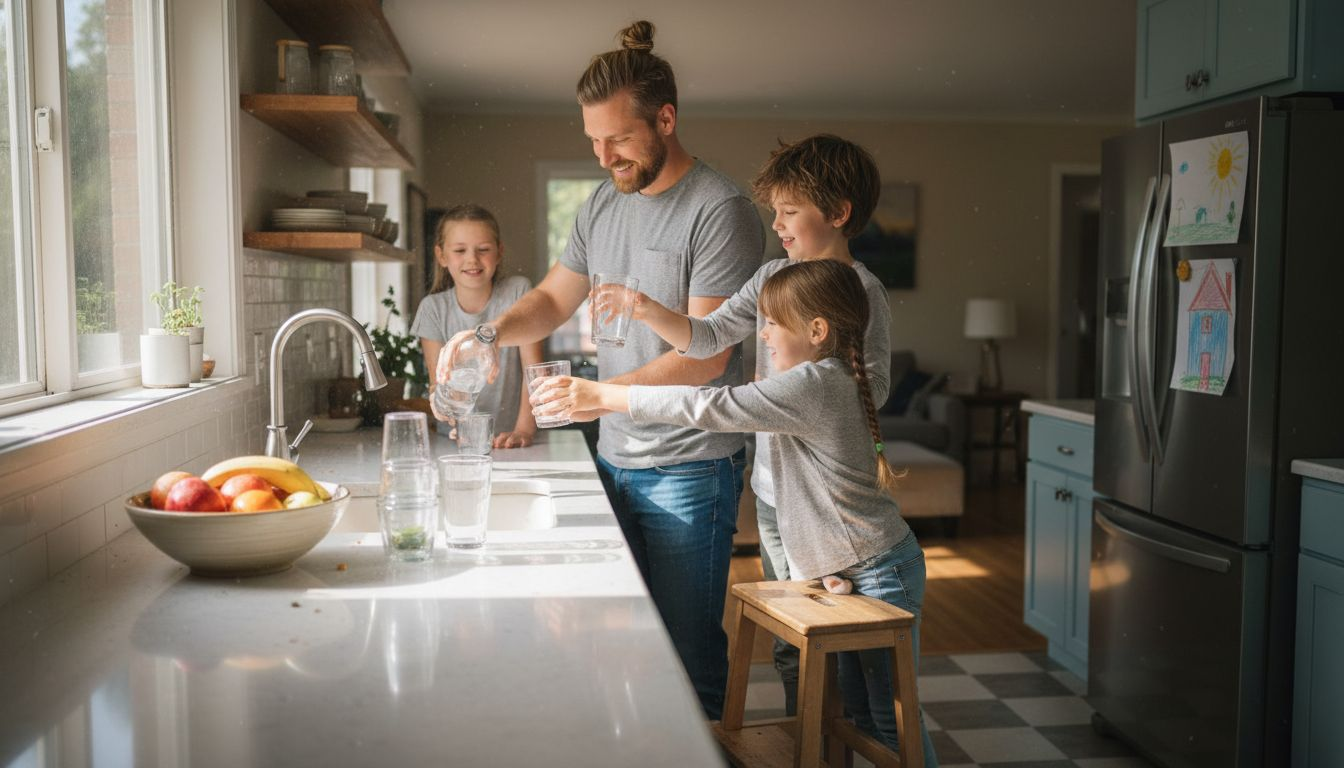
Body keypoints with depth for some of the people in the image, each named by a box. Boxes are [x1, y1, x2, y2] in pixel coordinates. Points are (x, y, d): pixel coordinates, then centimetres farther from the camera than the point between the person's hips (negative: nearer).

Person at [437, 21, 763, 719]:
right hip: (615, 458, 7)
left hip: (690, 467, -7)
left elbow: (707, 354, -18)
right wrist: (491, 333, -3)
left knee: (687, 645, 1)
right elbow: (553, 298, 17)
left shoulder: (719, 210, -13)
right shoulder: (602, 204, 10)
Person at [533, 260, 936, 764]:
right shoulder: (826, 381, 9)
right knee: (856, 707, 16)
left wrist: (601, 395, -24)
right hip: (847, 570, 10)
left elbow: (711, 406, -27)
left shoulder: (814, 383, -23)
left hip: (878, 572, -10)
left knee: (891, 714, 1)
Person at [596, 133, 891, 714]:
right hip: (772, 484, 7)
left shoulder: (860, 291, -11)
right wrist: (648, 311, -12)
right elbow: (705, 338, 2)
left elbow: (872, 389, -14)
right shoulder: (773, 276, 8)